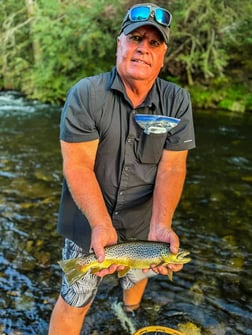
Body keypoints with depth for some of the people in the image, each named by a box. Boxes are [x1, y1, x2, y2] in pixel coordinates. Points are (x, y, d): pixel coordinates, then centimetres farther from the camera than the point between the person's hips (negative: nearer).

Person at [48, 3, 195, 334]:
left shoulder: (178, 101, -9)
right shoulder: (85, 94, -17)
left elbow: (172, 167, -14)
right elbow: (78, 165, -21)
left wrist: (161, 225, -29)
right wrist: (101, 225, -34)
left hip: (143, 221, 3)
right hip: (89, 221, -3)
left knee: (137, 276, 28)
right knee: (74, 301, 6)